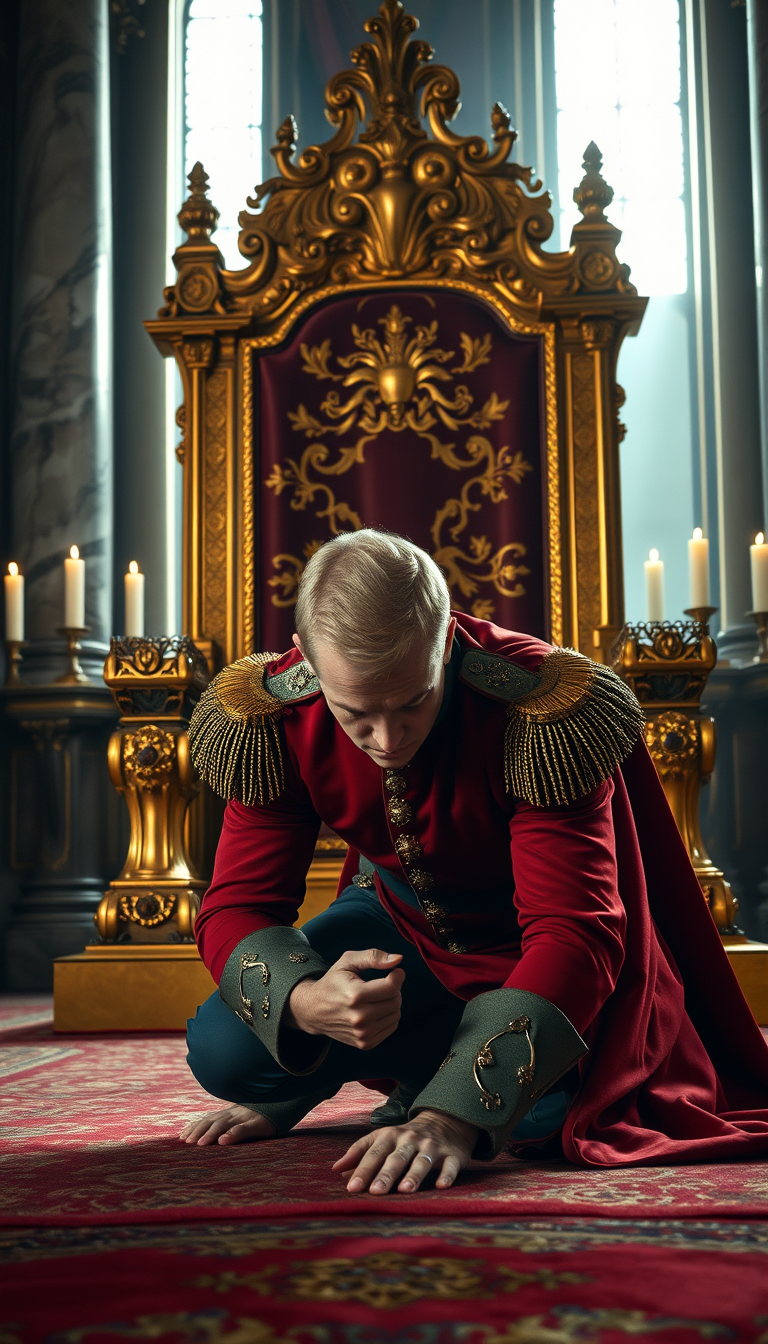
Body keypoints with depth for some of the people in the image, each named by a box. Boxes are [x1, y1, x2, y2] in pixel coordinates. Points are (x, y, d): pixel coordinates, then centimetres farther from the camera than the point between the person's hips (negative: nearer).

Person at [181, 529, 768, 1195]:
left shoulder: (544, 715, -36)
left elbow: (575, 933, -40)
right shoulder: (271, 721, -24)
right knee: (222, 1050, -19)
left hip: (523, 940, -2)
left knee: (546, 1110, -30)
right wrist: (303, 1001, -46)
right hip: (400, 921, 2)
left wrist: (454, 1116, -53)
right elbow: (236, 908, -20)